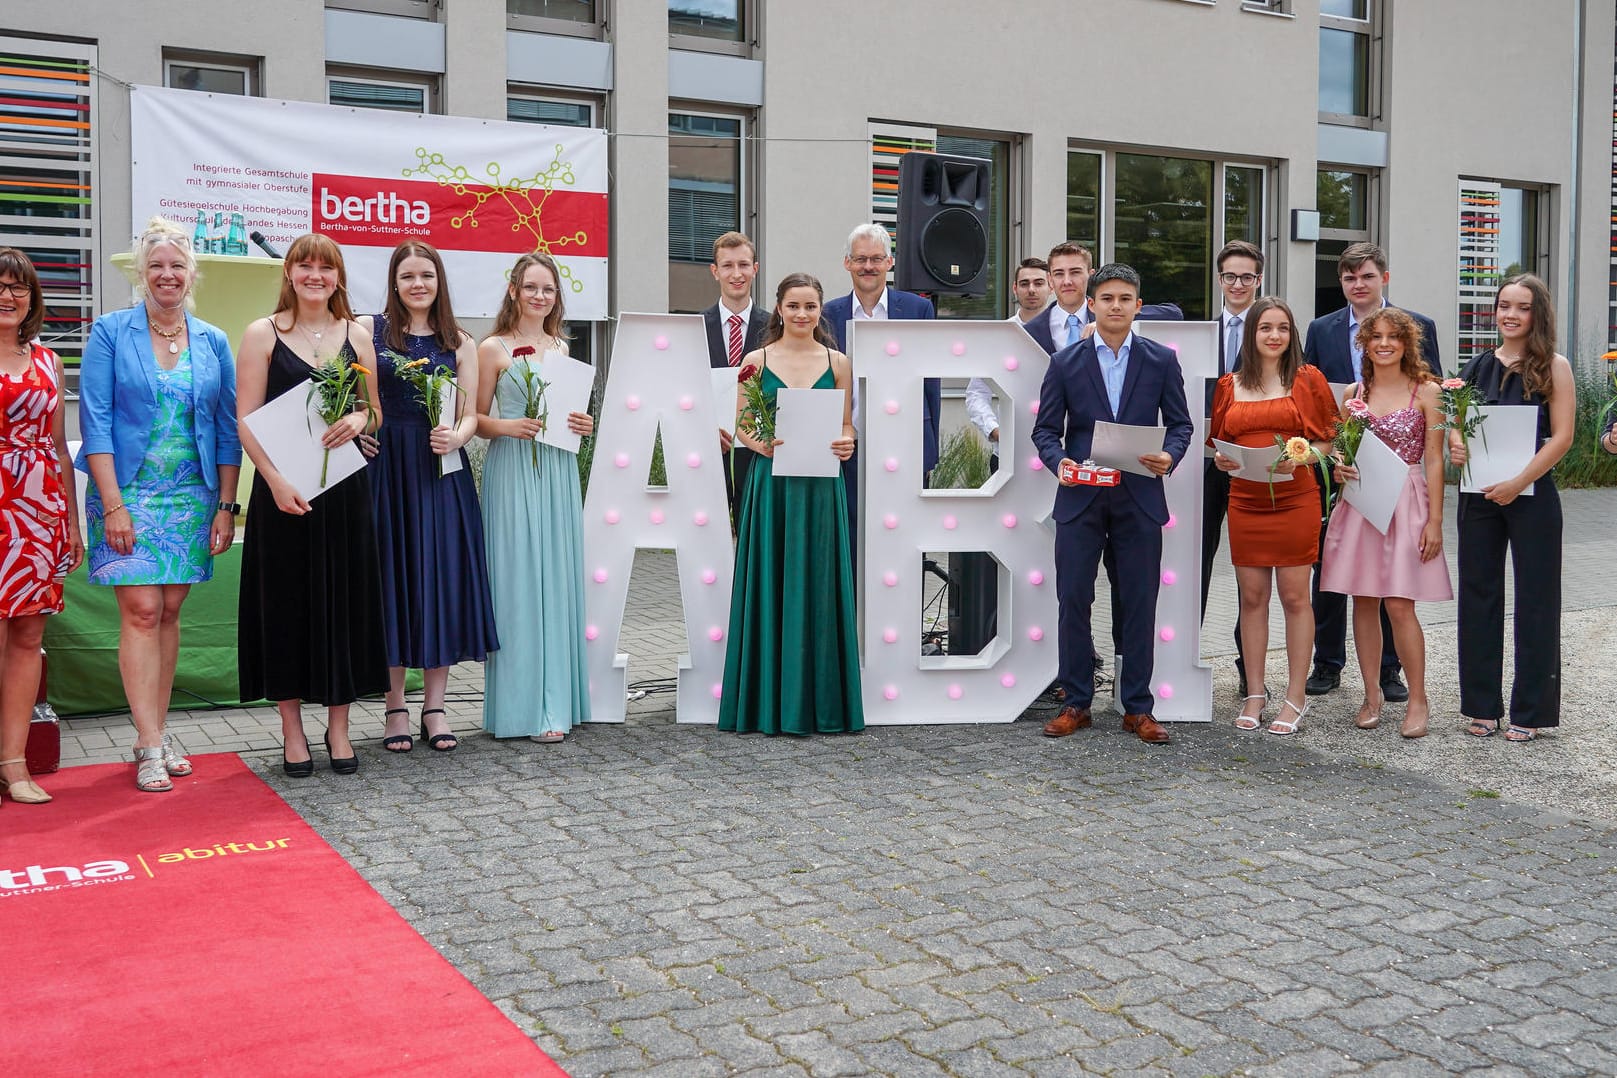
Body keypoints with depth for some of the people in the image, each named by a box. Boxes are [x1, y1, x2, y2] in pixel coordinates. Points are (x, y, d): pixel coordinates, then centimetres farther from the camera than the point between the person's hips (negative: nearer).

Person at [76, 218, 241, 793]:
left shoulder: (213, 342, 8)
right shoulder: (110, 332, -1)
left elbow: (228, 431, 9)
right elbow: (95, 420, -6)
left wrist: (227, 505, 3)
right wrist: (113, 504, -13)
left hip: (193, 497, 3)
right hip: (130, 492, -3)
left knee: (168, 613, 7)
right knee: (141, 610, -8)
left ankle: (158, 731, 16)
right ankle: (150, 747, -4)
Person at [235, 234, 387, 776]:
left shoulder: (356, 335, 11)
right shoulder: (263, 334, 2)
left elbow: (375, 411, 15)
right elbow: (246, 420, -3)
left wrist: (359, 419, -9)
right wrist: (276, 480, -16)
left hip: (345, 488, 3)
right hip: (283, 487, -2)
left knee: (345, 601, 5)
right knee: (287, 602, 3)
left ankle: (338, 727, 16)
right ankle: (292, 730, 14)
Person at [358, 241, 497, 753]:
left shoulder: (459, 342, 10)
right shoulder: (368, 330, 4)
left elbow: (470, 416, 8)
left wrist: (455, 436, -12)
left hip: (442, 472, 2)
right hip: (385, 468, -2)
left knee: (441, 580, 3)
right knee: (391, 580, 2)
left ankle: (434, 707, 14)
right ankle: (395, 708, 12)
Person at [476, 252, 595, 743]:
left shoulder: (562, 348, 15)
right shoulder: (493, 349, 0)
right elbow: (476, 418, -1)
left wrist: (583, 424, 2)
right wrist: (508, 426, -18)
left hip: (557, 472, 5)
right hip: (511, 472, -5)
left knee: (558, 579, 5)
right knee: (518, 582, -5)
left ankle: (556, 698, 12)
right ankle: (526, 706, 0)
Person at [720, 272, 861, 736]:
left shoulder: (837, 362, 7)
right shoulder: (756, 360, 4)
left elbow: (846, 425, 11)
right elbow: (740, 424, 5)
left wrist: (845, 445, -10)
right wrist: (759, 443, -15)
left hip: (820, 487, 1)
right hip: (770, 483, -1)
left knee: (815, 586, 3)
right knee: (770, 586, 1)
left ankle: (814, 702, 11)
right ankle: (768, 702, 9)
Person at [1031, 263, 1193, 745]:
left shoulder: (1162, 360, 6)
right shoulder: (1065, 362, 4)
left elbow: (1180, 422, 8)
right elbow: (1045, 429, 5)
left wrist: (1170, 456, -12)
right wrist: (1059, 462, -15)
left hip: (1140, 498, 0)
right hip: (1080, 497, 0)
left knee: (1139, 605, 4)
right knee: (1073, 601, 2)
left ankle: (1138, 708, 14)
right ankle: (1075, 703, 13)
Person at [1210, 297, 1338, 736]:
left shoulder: (1307, 379, 3)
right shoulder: (1230, 385, 10)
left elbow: (1325, 442, 3)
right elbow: (1220, 444, 17)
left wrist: (1297, 458, -16)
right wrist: (1221, 459, -5)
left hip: (1295, 499, -2)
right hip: (1245, 501, 3)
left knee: (1295, 597, -1)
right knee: (1251, 597, 4)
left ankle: (1295, 698, 7)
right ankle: (1254, 694, 13)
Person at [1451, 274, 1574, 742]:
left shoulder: (1553, 366, -3)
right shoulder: (1478, 366, 9)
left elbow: (1561, 437, -9)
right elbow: (1457, 423, 16)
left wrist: (1518, 483, -18)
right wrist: (1455, 443, -7)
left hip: (1530, 494, -4)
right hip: (1479, 494, 4)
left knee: (1534, 598, 2)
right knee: (1479, 594, 7)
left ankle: (1530, 710, 11)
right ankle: (1483, 704, 17)